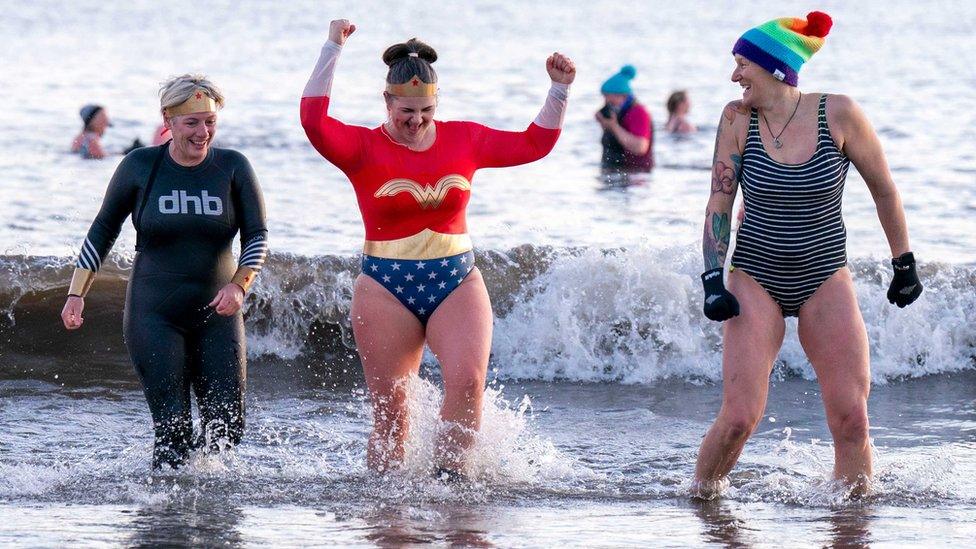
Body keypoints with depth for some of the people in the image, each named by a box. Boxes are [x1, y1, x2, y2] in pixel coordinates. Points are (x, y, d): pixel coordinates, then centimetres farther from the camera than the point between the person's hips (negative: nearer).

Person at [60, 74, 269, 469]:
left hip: (216, 315, 2)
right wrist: (76, 294, 1)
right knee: (174, 430, -12)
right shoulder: (140, 167, -3)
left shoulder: (232, 168, -1)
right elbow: (103, 230, 7)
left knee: (227, 429, -1)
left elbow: (257, 236, 1)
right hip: (155, 315, -2)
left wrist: (239, 285, -18)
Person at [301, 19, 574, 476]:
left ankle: (449, 477, -14)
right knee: (391, 410, 0)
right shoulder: (365, 149, -4)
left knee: (468, 380, -22)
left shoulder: (463, 139, 7)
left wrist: (559, 90, 5)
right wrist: (333, 49, -20)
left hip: (457, 284, 2)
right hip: (387, 290, -2)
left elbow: (534, 144, 14)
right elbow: (314, 120, -20)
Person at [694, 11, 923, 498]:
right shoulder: (737, 119, -5)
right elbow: (719, 205, -1)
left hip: (825, 280, 0)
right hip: (755, 279, 0)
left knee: (851, 417, -7)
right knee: (739, 417, -11)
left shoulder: (838, 115, -9)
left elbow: (884, 190, 3)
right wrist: (714, 280, -10)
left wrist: (904, 263, 8)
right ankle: (699, 497, 11)